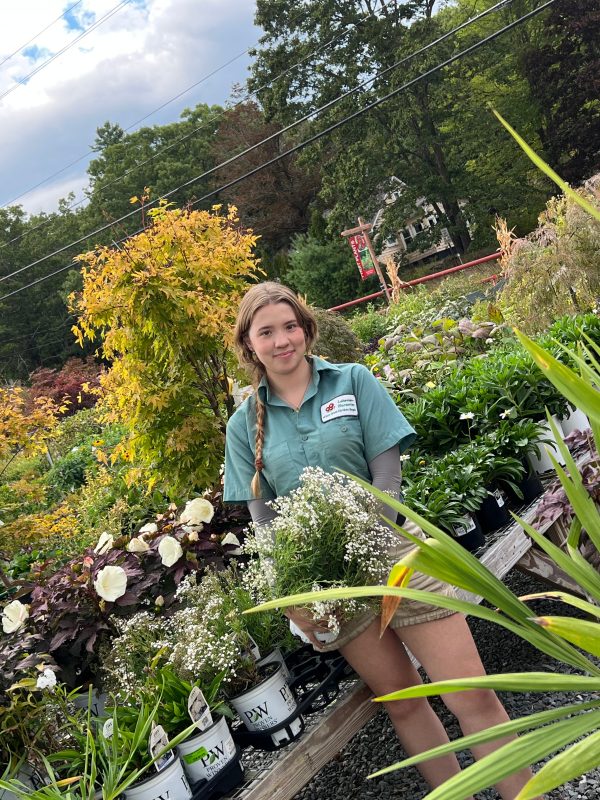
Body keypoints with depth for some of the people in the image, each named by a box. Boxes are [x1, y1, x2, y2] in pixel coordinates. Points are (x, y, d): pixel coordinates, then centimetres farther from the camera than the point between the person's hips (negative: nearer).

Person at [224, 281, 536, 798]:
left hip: (390, 547, -1)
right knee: (402, 702, 14)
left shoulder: (353, 382, -2)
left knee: (472, 698, -1)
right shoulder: (245, 424, 3)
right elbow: (262, 515, 4)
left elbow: (387, 474, -5)